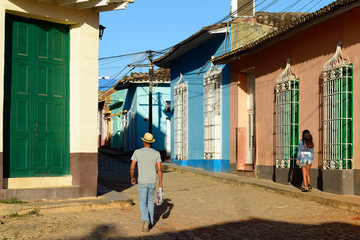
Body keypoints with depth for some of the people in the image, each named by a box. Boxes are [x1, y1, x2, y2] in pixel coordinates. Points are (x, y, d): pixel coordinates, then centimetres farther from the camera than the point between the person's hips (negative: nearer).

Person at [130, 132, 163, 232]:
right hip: (153, 182, 2)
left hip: (142, 182, -2)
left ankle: (145, 220, -20)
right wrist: (160, 183, 0)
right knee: (150, 201, 20)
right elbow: (159, 169, -7)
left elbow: (132, 168, -6)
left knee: (142, 202, 4)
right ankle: (150, 222, 25)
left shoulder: (137, 152, -7)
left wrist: (132, 178, 12)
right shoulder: (156, 153, -4)